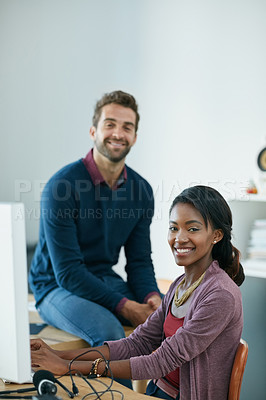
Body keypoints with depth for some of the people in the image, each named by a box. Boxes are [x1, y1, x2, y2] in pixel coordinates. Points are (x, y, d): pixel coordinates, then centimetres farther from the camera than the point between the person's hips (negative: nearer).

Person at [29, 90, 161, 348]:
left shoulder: (141, 190, 0)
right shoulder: (61, 186, -19)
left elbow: (140, 261, 5)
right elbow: (67, 272, -20)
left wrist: (152, 297, -17)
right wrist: (124, 306, -26)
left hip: (105, 279, 6)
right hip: (57, 286, -5)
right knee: (109, 332, -33)